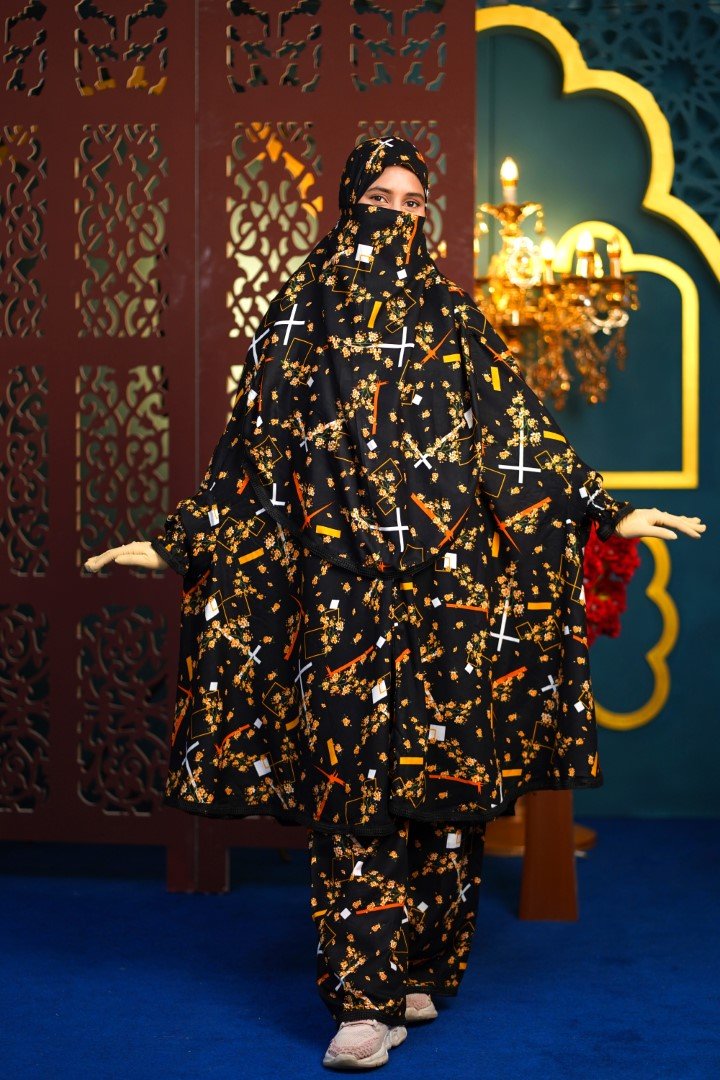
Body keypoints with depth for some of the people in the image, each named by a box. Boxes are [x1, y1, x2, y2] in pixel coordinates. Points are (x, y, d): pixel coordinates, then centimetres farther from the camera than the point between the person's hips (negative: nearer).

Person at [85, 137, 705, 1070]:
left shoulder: (451, 316, 11)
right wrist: (174, 542, 10)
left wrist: (605, 510, 2)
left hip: (446, 580, 1)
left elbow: (519, 430, 8)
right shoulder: (299, 315, 10)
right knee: (350, 774, -6)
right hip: (340, 582, -1)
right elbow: (250, 451, 12)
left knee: (442, 766, 1)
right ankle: (370, 997, -4)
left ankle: (420, 968, 15)